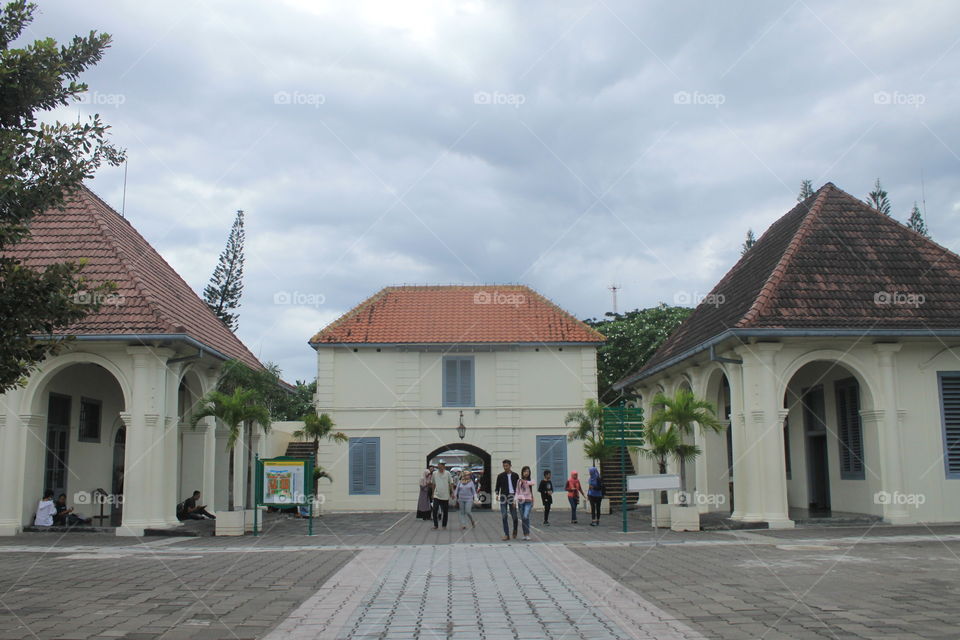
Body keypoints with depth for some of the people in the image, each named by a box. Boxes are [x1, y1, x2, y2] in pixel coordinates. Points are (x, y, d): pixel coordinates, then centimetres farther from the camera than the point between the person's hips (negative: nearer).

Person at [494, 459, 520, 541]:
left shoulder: (515, 475, 6)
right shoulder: (500, 476, 6)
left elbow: (518, 487, 9)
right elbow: (497, 487, 8)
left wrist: (516, 498, 1)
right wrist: (496, 494, -10)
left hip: (512, 497, 0)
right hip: (503, 497, 0)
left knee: (514, 516, 0)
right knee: (504, 516, -5)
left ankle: (515, 531, 28)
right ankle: (506, 534, 0)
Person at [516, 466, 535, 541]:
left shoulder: (530, 481, 2)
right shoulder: (519, 481, 9)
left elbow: (532, 483, -24)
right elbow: (517, 491, 11)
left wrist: (525, 481, -41)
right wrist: (517, 501, 1)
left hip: (528, 501, -3)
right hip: (521, 501, 3)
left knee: (526, 517, -18)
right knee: (522, 518, 4)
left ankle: (528, 534, -11)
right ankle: (524, 534, 12)